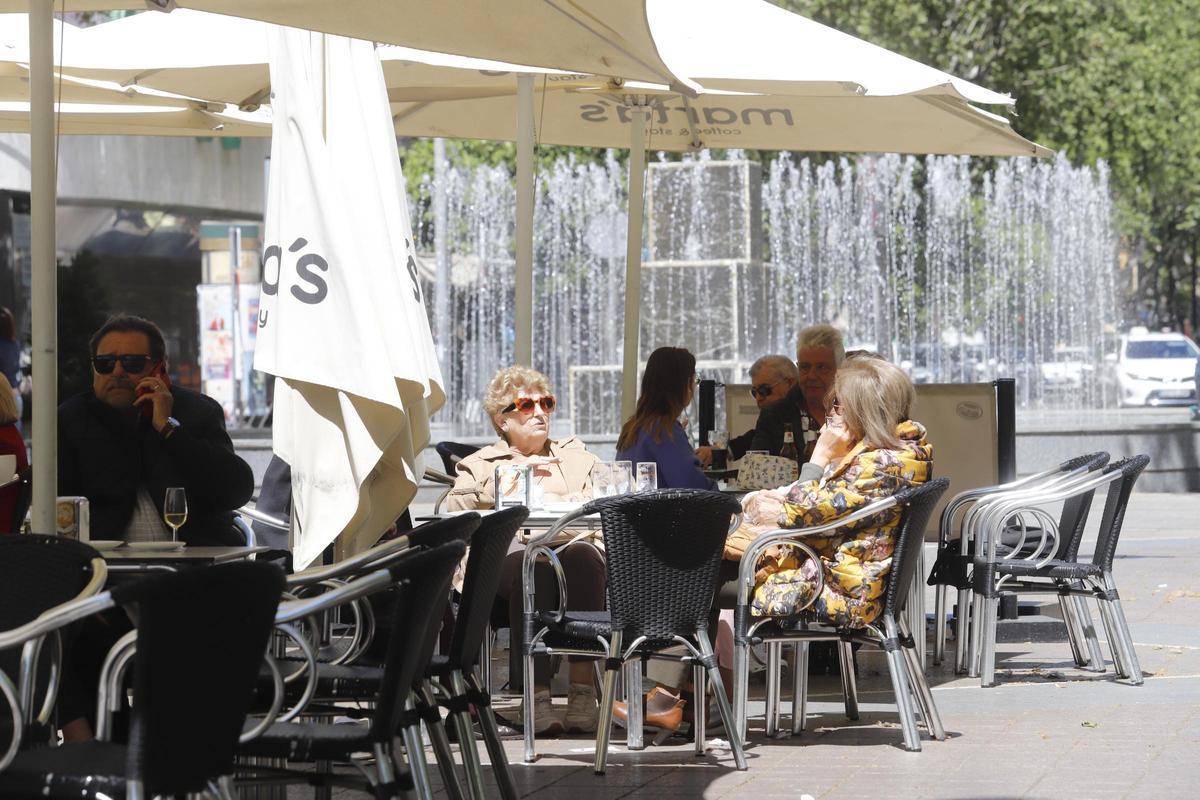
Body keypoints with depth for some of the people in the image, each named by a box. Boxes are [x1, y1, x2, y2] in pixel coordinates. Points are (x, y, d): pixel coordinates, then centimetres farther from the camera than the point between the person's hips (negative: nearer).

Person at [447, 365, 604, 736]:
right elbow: (455, 505, 7)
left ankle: (583, 692, -43)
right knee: (531, 566, -40)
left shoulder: (577, 456, 35)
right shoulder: (481, 464, 29)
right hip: (509, 550, -1)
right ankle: (537, 696, -46)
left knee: (582, 556, -37)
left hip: (571, 545, 2)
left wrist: (578, 504, 0)